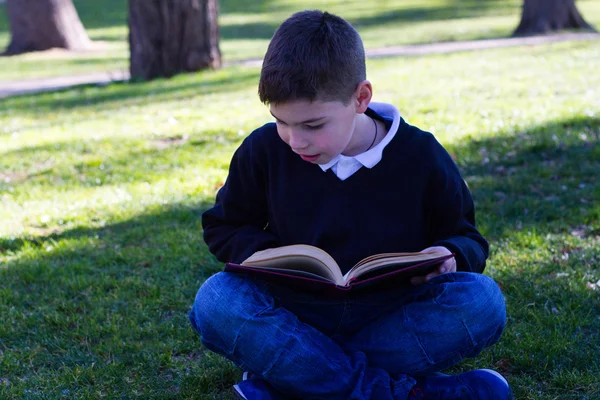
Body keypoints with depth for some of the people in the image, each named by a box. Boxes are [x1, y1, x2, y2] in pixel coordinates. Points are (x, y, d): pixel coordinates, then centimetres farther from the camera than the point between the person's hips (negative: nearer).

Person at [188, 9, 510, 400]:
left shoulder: (420, 156, -7)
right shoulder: (264, 151, -6)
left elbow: (466, 238, 5)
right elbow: (223, 228, 7)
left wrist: (448, 256, -20)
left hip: (391, 322, 0)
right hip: (296, 317, 1)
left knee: (482, 300, -28)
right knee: (215, 300, -29)